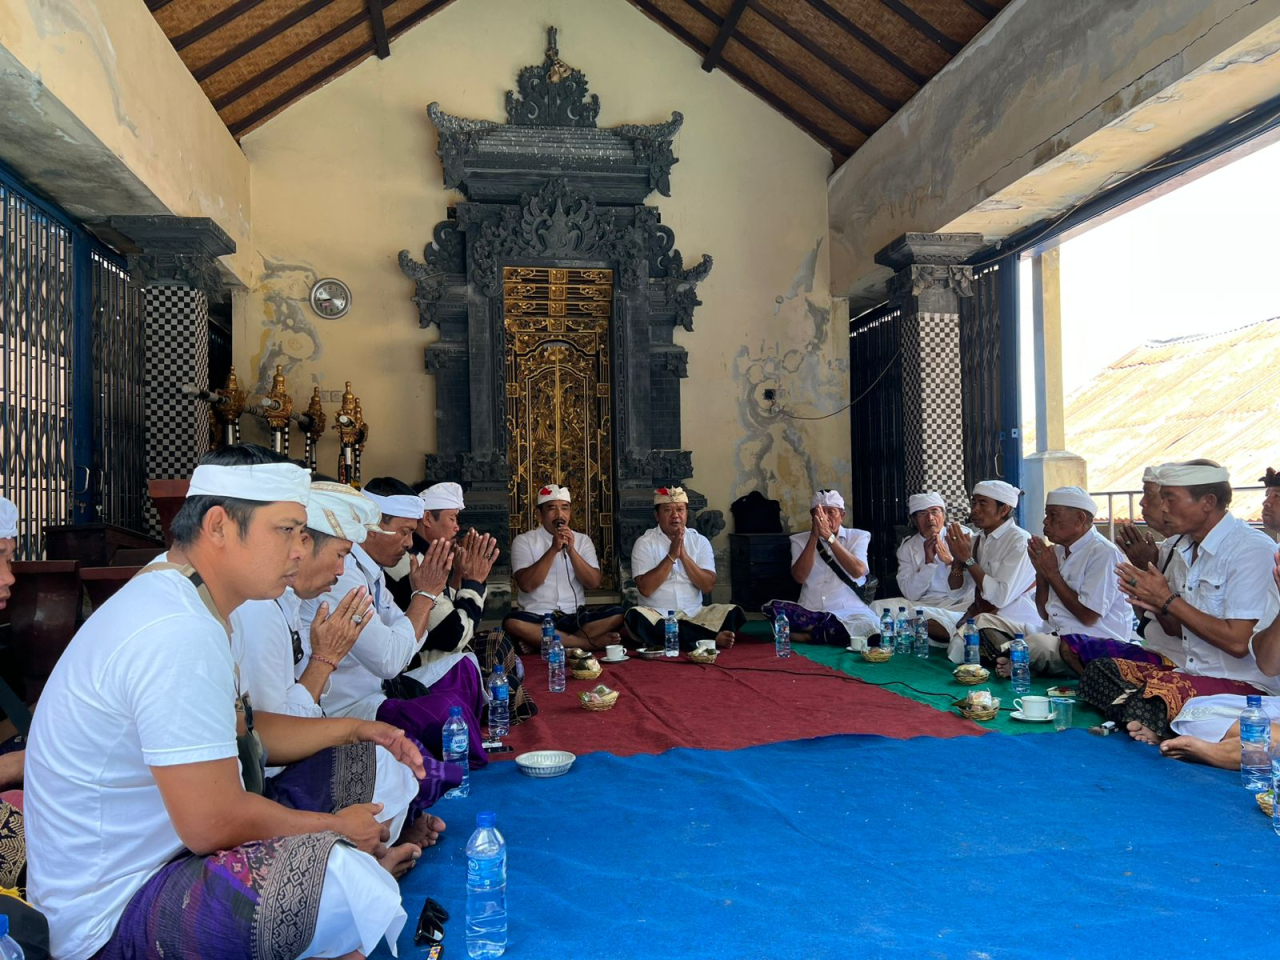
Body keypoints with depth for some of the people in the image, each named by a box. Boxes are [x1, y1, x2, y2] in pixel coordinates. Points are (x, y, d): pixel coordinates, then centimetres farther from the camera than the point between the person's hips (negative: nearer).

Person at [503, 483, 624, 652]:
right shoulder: (524, 541, 2)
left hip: (575, 616, 3)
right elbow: (526, 585, -12)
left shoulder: (583, 540, 12)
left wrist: (571, 550, -11)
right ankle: (590, 642, -26)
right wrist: (553, 549, -16)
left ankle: (541, 642, -21)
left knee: (617, 614, -22)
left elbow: (593, 583, 0)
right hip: (537, 617, -3)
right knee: (512, 623, -35)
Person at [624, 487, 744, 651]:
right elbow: (645, 589, -12)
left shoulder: (700, 541, 7)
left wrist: (684, 556, -12)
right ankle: (711, 639, -30)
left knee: (734, 613, -20)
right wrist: (671, 556, -14)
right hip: (657, 615, -2)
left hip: (694, 615, 2)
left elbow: (707, 586, -3)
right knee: (635, 616, -34)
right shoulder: (644, 543, 0)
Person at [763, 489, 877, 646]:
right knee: (772, 607, -28)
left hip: (850, 613, 0)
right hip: (810, 612, 1)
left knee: (867, 626, -36)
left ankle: (807, 634, -15)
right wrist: (814, 536, -12)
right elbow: (799, 577, -7)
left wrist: (830, 537, -16)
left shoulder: (858, 536, 8)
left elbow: (858, 571, -12)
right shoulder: (800, 540, 10)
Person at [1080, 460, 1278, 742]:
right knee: (1098, 670, -7)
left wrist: (1168, 598, -15)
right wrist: (1156, 605, -5)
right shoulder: (1191, 548, 12)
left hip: (1240, 685, -9)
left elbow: (1238, 642, -21)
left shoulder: (1250, 549, -14)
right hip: (1191, 673, 9)